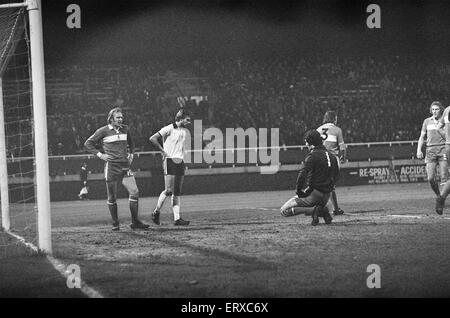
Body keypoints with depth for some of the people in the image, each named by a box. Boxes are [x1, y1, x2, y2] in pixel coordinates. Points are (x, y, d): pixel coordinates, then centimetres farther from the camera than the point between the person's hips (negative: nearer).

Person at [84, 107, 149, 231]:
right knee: (112, 197, 1)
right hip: (111, 166, -4)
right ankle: (115, 224, 13)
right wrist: (100, 154, -5)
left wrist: (131, 154, 16)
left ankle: (135, 222, -1)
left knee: (134, 192, -8)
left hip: (125, 165, 4)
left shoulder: (125, 129, 11)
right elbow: (88, 144, 3)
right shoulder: (103, 131, -3)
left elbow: (130, 143, 31)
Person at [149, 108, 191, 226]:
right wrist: (163, 151, -11)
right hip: (170, 161, -7)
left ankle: (177, 218, -1)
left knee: (177, 193, 2)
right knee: (169, 190, -13)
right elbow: (153, 139, -13)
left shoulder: (184, 130, 15)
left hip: (180, 162, 7)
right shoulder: (169, 129, -8)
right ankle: (156, 212, 3)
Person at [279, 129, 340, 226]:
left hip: (313, 193, -7)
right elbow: (336, 176, 19)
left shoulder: (313, 155, -12)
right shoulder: (331, 156, 12)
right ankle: (323, 211, 4)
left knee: (283, 210, -5)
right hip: (326, 196, 7)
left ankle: (314, 210, -17)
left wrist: (299, 190, -6)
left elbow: (302, 174, -18)